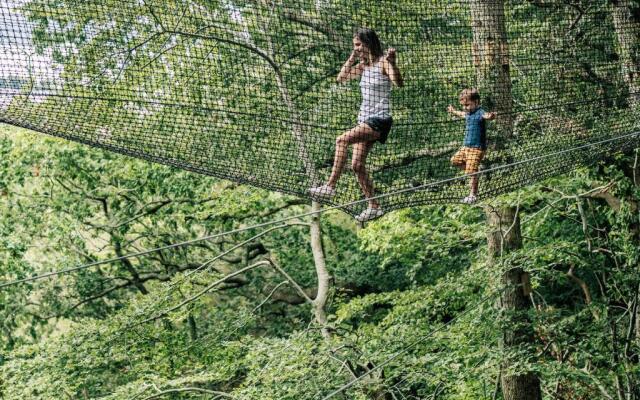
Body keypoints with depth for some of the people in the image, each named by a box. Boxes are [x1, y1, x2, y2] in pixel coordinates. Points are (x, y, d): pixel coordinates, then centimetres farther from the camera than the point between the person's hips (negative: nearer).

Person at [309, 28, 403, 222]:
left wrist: (392, 63, -41)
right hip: (364, 119, 9)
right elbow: (341, 77, 15)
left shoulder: (383, 61, -8)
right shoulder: (363, 65, 14)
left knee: (342, 140, -28)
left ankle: (330, 186, -28)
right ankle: (373, 206, 10)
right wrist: (352, 58, 6)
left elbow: (398, 82, -24)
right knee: (357, 165, 2)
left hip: (379, 119, -8)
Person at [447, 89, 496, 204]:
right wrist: (453, 111, 56)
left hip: (477, 147, -10)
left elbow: (486, 116, -42)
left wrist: (490, 116, -66)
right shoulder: (469, 113, 11)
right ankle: (473, 174, 26)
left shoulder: (480, 113, -17)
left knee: (472, 171, -10)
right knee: (455, 160, 17)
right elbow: (462, 114, 37)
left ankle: (473, 195, 0)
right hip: (466, 146, 10)